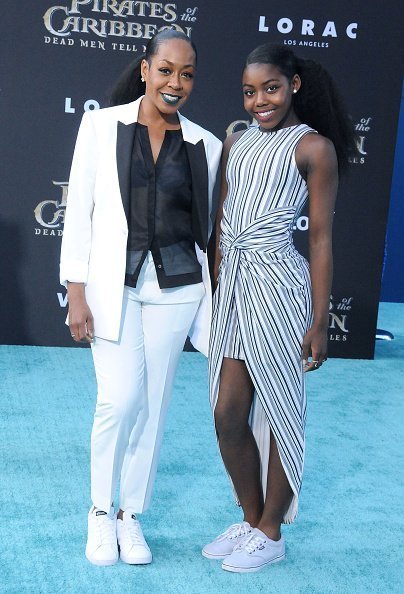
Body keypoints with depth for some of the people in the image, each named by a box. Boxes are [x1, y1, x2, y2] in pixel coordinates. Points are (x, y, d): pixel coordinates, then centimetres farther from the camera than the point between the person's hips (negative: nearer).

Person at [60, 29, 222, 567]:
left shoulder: (205, 145, 4)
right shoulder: (101, 126, 0)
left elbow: (203, 223, 11)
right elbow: (79, 211, -1)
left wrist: (209, 303, 11)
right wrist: (77, 292, -6)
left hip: (175, 288, 2)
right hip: (113, 283, -2)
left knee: (154, 404, 6)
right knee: (121, 399, -10)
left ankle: (130, 514, 24)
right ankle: (100, 511, 14)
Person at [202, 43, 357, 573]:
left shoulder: (313, 146, -4)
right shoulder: (237, 141, 13)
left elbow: (321, 238, -7)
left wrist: (319, 321, -9)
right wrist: (212, 288, 13)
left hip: (277, 284, -6)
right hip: (232, 282, 6)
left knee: (280, 411, 6)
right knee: (228, 414, 8)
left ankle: (271, 534, 21)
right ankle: (250, 519, 28)